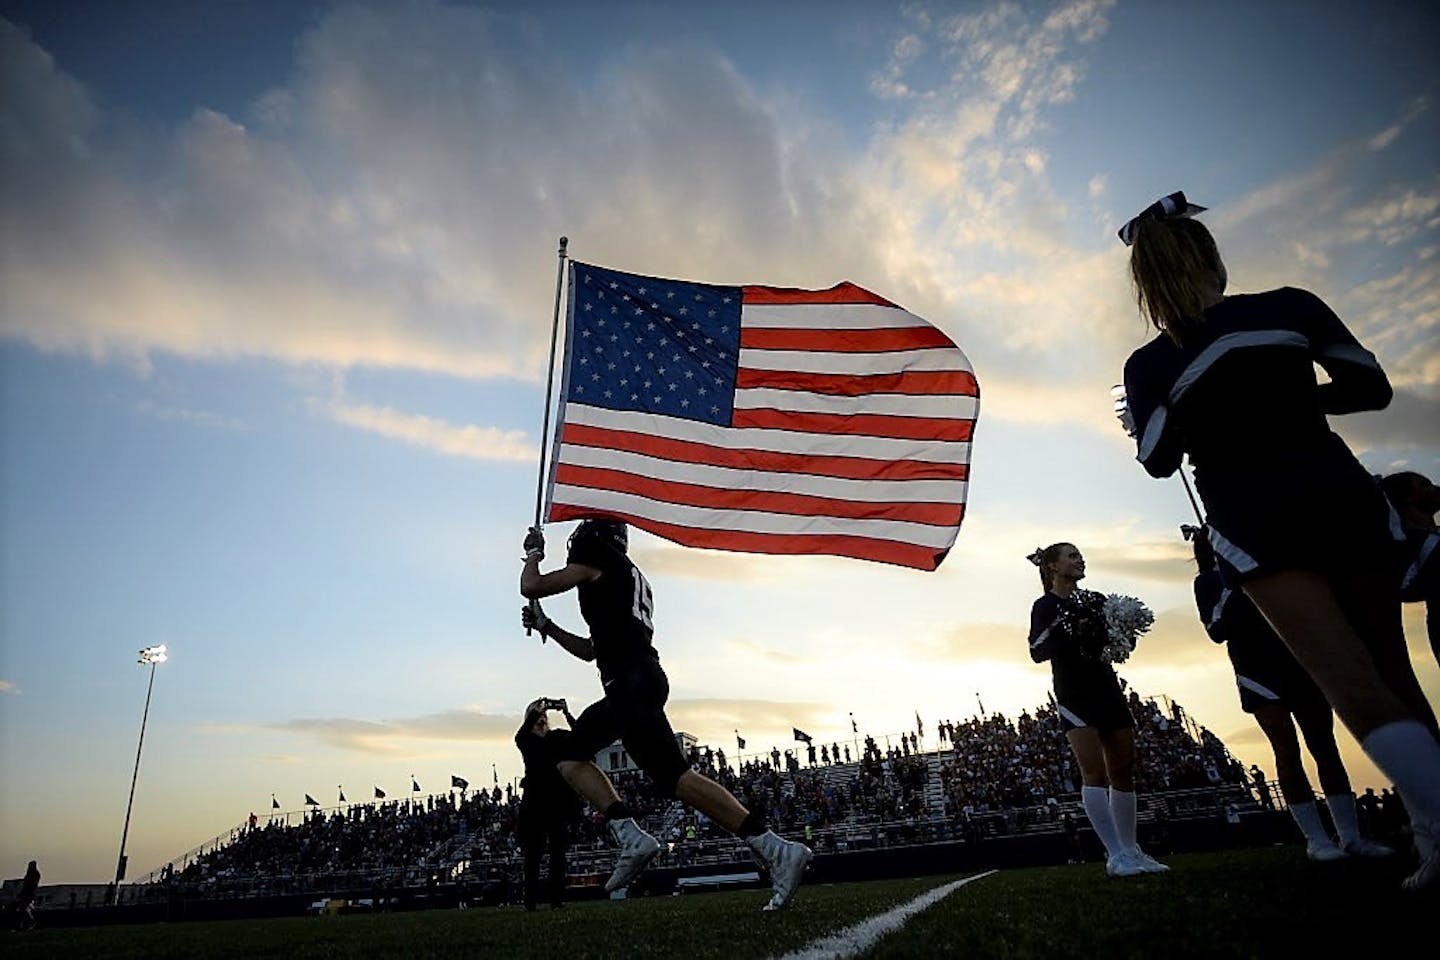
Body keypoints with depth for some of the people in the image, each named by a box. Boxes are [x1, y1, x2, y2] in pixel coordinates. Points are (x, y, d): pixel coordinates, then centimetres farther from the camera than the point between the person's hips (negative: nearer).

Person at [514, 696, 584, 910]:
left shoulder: (558, 737, 12)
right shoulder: (527, 740, 9)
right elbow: (520, 735, -14)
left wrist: (567, 714, -15)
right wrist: (536, 711, -23)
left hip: (558, 800, 1)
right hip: (535, 801, -1)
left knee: (558, 852, 0)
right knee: (532, 852, 0)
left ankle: (557, 899, 2)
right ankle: (531, 900, 3)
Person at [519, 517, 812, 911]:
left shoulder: (596, 561, 3)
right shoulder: (631, 577, 29)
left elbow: (531, 587, 3)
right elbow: (594, 650, 35)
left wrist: (534, 552, 22)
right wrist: (547, 627, 36)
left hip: (631, 682, -10)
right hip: (642, 679, 10)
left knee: (674, 777, -14)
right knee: (571, 756, 16)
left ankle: (777, 850, -18)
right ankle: (631, 837, 0)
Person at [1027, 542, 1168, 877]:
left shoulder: (1093, 600, 14)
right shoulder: (1046, 606, -4)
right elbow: (1037, 653, -14)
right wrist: (1061, 624, -28)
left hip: (1107, 687, 7)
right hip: (1074, 693, -7)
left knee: (1124, 769, 5)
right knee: (1094, 772, -14)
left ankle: (1130, 849, 12)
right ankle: (1116, 856, -15)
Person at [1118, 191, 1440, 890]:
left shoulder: (1148, 368, -4)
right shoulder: (1291, 307, 2)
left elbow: (1158, 461, 3)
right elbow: (1371, 387, 10)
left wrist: (1139, 419, 22)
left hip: (1258, 529, -3)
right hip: (1346, 500, 3)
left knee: (1356, 689, -5)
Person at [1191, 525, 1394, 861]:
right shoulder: (1209, 581, 4)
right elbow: (1216, 631, -8)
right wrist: (1230, 599, -21)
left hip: (1300, 661, 4)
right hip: (1259, 669, -4)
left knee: (1324, 745, 2)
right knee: (1288, 751, -7)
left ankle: (1351, 836, 5)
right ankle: (1316, 838, -3)